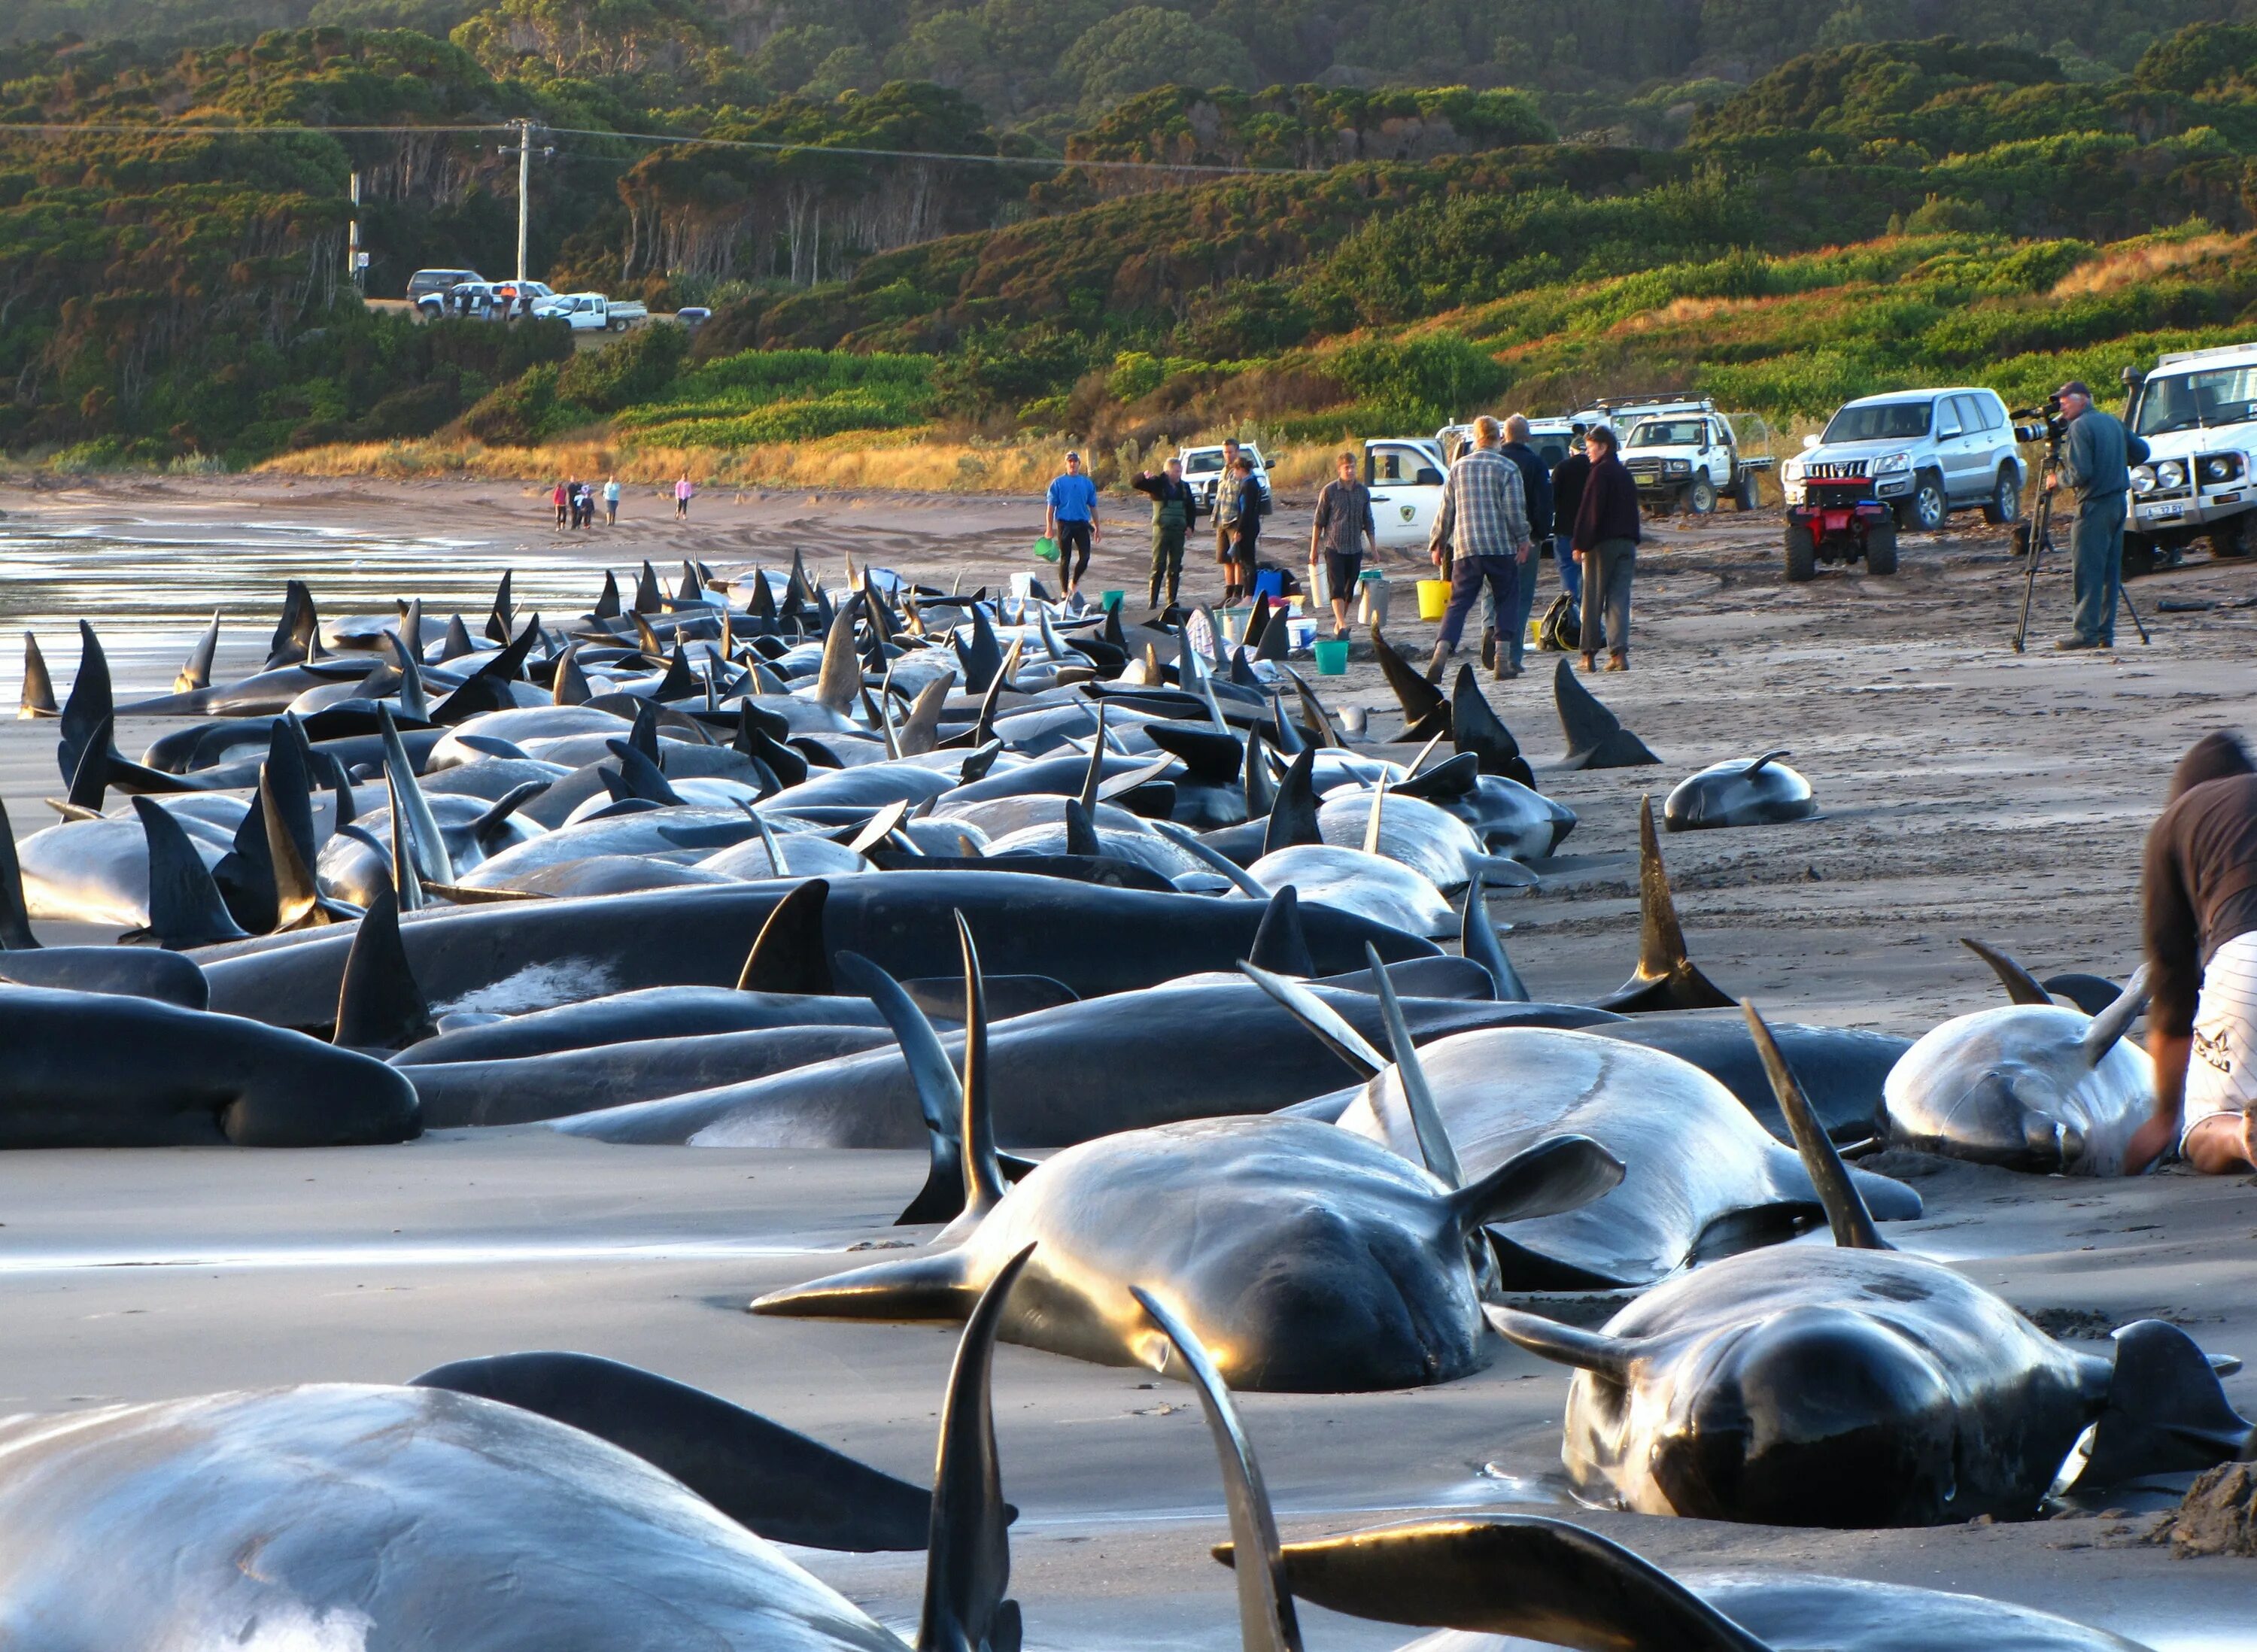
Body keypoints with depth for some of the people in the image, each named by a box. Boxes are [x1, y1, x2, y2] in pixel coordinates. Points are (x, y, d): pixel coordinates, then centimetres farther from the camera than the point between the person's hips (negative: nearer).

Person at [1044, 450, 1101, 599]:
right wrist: (1049, 527, -7)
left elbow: (1093, 507, 15)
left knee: (1085, 557, -6)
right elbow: (1051, 506, 0)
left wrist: (1097, 528, 16)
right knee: (1065, 558, 2)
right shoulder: (1058, 483, 1)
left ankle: (1075, 582, 20)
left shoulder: (1087, 484, 8)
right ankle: (1065, 591, 11)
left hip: (1082, 524, 2)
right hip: (1064, 523, -2)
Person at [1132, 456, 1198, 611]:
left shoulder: (1184, 487, 11)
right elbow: (1135, 484, -8)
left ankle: (1172, 602, 10)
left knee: (1175, 568, 5)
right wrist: (1143, 476, -28)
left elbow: (1191, 508, 20)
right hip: (1162, 529, -4)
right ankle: (1153, 602, -6)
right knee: (1158, 566, -7)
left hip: (1179, 531, 4)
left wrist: (1189, 525, 9)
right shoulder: (1158, 484, -1)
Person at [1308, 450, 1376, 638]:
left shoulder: (1363, 492, 6)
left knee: (1350, 588, 7)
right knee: (1336, 587, -13)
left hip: (1355, 549, 4)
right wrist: (1313, 549, 0)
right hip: (1334, 547, -4)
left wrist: (1374, 547, 10)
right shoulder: (1329, 491, -4)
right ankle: (1341, 624, -21)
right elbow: (1318, 522, 0)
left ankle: (1339, 622, 19)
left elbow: (1368, 523, 14)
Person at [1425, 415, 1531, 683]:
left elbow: (1446, 510, 11)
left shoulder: (1459, 467, 8)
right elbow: (1514, 509, -9)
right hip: (1502, 547, -2)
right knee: (1506, 601, 11)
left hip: (1465, 549, 2)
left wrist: (1437, 544, 19)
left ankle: (1441, 652, -19)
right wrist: (1523, 540, 1)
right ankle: (1502, 660, 5)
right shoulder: (1507, 468, -2)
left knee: (1458, 602, 1)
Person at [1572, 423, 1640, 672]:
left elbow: (1589, 511, -14)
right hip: (1627, 542, 7)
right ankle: (1619, 652, -10)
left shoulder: (1600, 473, -9)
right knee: (1619, 599, 2)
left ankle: (1589, 654, 3)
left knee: (1593, 599, 1)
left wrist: (1580, 545, -13)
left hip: (1602, 542, -7)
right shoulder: (1624, 474, 16)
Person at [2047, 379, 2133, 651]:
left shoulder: (2080, 427, -11)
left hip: (2094, 506, -8)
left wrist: (2058, 479, -1)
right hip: (2118, 501, 8)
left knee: (2087, 570, -6)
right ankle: (2106, 632, 8)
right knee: (2110, 571, 8)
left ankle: (2086, 631, -9)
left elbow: (2080, 473, -18)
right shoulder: (2113, 422, 14)